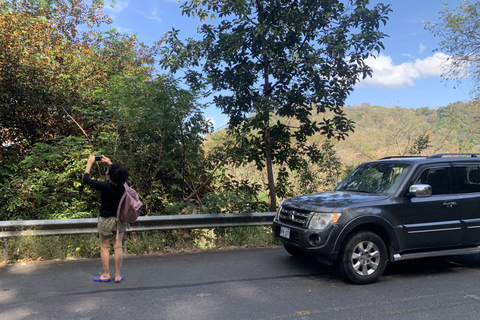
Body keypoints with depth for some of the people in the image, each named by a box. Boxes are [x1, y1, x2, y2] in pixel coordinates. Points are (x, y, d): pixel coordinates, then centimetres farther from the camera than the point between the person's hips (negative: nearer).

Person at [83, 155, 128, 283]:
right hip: (120, 219, 4)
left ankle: (106, 275, 22)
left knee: (104, 247, 12)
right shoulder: (123, 187, -11)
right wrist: (110, 163, 16)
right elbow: (120, 175, 13)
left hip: (106, 220, -4)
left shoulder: (105, 187, -24)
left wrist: (89, 163, -2)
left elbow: (86, 179, -12)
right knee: (118, 247, 10)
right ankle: (118, 275, 17)